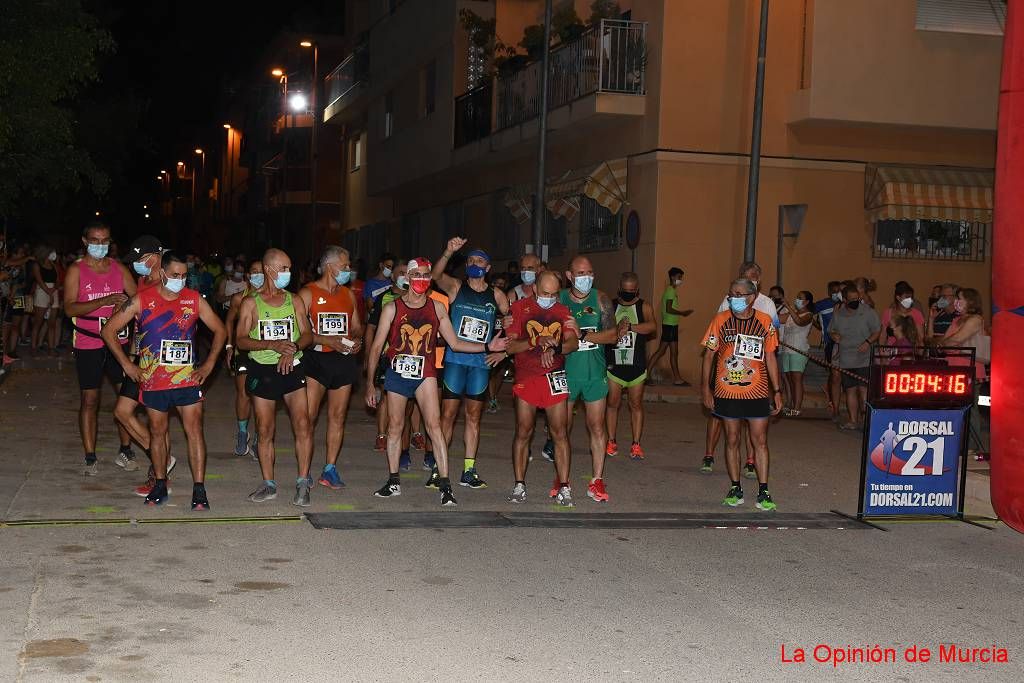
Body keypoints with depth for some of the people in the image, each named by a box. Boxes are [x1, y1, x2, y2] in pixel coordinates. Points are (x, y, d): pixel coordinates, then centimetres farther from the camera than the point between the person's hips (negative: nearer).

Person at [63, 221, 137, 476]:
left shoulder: (119, 269, 8)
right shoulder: (76, 271, -4)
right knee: (89, 400, 2)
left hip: (118, 342, 3)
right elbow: (69, 308, -16)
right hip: (88, 346, -3)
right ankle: (90, 458, 9)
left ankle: (125, 450, 18)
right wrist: (104, 301, -27)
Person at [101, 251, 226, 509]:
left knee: (194, 430, -7)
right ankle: (160, 485, 24)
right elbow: (109, 330, 1)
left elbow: (220, 330, 11)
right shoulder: (142, 300, -3)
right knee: (157, 431, 11)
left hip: (187, 378, 0)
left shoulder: (194, 299, 2)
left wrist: (209, 364, 3)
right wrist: (126, 364, -3)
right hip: (153, 381, 0)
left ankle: (199, 490, -5)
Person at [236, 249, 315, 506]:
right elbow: (241, 340, -5)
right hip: (262, 369, -1)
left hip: (292, 367, 1)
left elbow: (307, 334, 5)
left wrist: (293, 347, -17)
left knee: (302, 424, -13)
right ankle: (268, 485, 17)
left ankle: (303, 483, -5)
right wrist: (274, 344, -18)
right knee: (265, 430, 5)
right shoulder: (251, 303, 3)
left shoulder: (295, 301, 9)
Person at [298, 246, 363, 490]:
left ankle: (330, 469, 14)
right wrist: (328, 341, -20)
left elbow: (357, 327, 20)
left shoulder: (349, 294, 14)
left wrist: (356, 340, -3)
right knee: (308, 416, -9)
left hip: (344, 359, 5)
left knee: (338, 416, 6)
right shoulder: (308, 293, -3)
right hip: (316, 359, -5)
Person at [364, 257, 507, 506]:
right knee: (395, 427, 7)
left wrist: (488, 347, -1)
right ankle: (394, 482, 20)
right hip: (397, 373, 0)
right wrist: (370, 383, -1)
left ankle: (444, 484, -13)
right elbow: (377, 347, 2)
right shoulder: (392, 308, 0)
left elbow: (455, 343, 10)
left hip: (425, 373, 0)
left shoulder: (437, 308, 6)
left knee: (434, 425, -12)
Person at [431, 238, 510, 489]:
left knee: (474, 416, 7)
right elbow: (436, 275, -17)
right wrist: (449, 252, -32)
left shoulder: (496, 296, 9)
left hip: (481, 362, 3)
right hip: (455, 358, -2)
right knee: (448, 414, -3)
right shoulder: (456, 287, 3)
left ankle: (469, 471, 12)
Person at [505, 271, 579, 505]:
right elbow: (510, 346, -6)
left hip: (554, 377, 1)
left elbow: (573, 342, -3)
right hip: (525, 378, -1)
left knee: (560, 433, -2)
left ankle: (563, 488, 0)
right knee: (523, 433, 3)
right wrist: (537, 341, -22)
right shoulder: (519, 308, 1)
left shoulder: (563, 311, 8)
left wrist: (554, 348, -24)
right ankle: (519, 486, 12)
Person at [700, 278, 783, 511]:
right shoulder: (721, 320, -1)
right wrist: (706, 388, -1)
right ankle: (735, 489, 18)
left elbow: (770, 357, 7)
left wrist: (777, 391, 6)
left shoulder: (765, 322, 1)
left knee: (760, 441, 0)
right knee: (732, 440, 8)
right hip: (727, 393, 0)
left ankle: (763, 492, 5)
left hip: (757, 393, 0)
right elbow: (709, 355, 3)